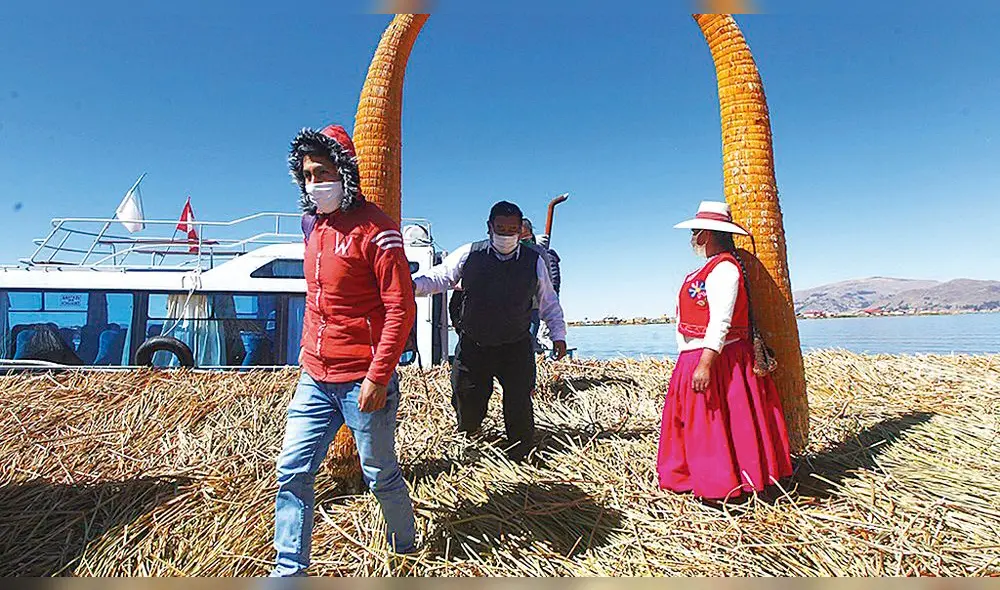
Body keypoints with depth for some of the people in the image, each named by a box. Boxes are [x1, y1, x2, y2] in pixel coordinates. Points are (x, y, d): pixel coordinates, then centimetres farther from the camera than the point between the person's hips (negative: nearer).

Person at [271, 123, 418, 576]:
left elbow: (401, 309, -16)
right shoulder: (312, 224, 11)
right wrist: (308, 352, 19)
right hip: (315, 379, 7)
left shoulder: (374, 228, -13)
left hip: (361, 381, -7)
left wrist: (378, 377, -19)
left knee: (380, 475, 10)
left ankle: (404, 545, 36)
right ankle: (289, 569, 25)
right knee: (292, 472, 8)